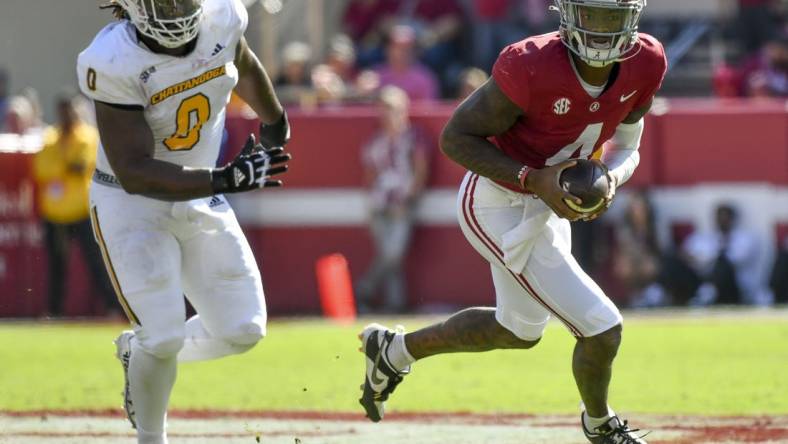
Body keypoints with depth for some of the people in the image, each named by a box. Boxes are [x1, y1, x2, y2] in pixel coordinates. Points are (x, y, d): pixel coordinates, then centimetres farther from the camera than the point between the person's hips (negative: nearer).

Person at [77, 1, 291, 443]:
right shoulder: (114, 62, -27)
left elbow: (245, 66, 13)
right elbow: (135, 173, -30)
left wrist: (275, 123, 27)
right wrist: (226, 179, -38)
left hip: (202, 203, 5)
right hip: (132, 206, -5)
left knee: (242, 331, 2)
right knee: (164, 337, -13)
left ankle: (139, 351, 29)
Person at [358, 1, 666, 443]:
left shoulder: (645, 64, -12)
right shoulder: (532, 67, -31)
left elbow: (626, 148, 5)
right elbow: (456, 137, -21)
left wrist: (610, 179, -18)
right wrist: (534, 181, -31)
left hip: (545, 204, 8)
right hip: (500, 210, -8)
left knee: (521, 331, 27)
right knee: (601, 328, -8)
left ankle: (395, 349, 47)